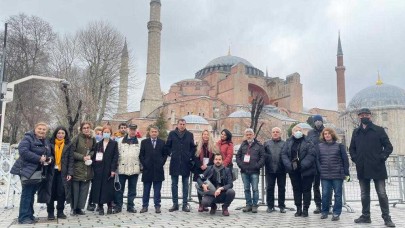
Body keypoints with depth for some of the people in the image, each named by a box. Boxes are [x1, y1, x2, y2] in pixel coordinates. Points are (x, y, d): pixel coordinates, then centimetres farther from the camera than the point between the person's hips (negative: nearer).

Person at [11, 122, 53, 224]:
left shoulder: (46, 141, 15)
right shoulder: (28, 138, -9)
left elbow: (49, 154, 23)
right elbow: (23, 151, -23)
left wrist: (49, 159, -1)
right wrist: (39, 158, -24)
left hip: (39, 171, 8)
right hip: (27, 170, -7)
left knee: (31, 193, 14)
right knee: (26, 193, -6)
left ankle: (30, 215, 21)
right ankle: (23, 217, 0)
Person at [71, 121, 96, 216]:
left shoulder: (92, 139, 7)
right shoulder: (77, 138, -6)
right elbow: (72, 152, -8)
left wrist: (90, 155, -5)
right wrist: (82, 157, -15)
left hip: (87, 169, 4)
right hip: (77, 168, -4)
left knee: (84, 189, 7)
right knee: (75, 189, 1)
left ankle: (79, 207, 17)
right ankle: (73, 208, 15)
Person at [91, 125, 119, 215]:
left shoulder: (114, 144, 3)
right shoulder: (98, 144, 12)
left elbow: (115, 157, -3)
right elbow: (94, 157, 8)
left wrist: (113, 169, -10)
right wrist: (94, 168, -3)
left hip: (109, 170, -2)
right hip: (99, 170, 2)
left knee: (109, 188, 0)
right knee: (99, 188, 0)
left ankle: (109, 206, 15)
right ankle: (100, 207, 9)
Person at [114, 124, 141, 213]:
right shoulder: (121, 141, 7)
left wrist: (141, 166, 2)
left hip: (134, 169, 0)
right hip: (122, 168, 0)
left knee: (132, 189, 7)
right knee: (119, 188, 4)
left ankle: (130, 206, 16)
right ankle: (118, 206, 12)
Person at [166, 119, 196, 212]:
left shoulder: (190, 135, 6)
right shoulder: (172, 133, 4)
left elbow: (193, 147, 9)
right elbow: (167, 146, 9)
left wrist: (190, 156, -3)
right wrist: (171, 153, -2)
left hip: (186, 162, 0)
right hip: (174, 162, 0)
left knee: (185, 185, 6)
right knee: (174, 184, 6)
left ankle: (185, 204, 12)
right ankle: (175, 204, 14)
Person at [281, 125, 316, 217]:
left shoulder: (308, 142, -5)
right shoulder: (288, 142, 5)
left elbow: (311, 154, -14)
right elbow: (284, 154, 0)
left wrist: (302, 165, -21)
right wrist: (289, 165, -14)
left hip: (306, 171, -3)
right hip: (293, 171, 3)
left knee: (306, 189, 5)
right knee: (296, 189, 11)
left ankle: (305, 209, 16)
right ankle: (298, 209, 22)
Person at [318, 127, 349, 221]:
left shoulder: (339, 146, 1)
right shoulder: (320, 146, 7)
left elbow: (345, 160, 1)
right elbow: (318, 160, 8)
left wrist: (346, 173, -2)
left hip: (337, 175, -2)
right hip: (324, 175, 2)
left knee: (338, 194, 5)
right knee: (325, 194, 6)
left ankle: (336, 213, 13)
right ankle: (324, 212, 18)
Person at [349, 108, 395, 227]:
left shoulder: (379, 130, 1)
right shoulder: (356, 132, 11)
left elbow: (388, 146, 0)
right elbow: (352, 148, 18)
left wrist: (381, 158, -11)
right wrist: (355, 159, 4)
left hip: (377, 168, -3)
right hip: (362, 169, 4)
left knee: (382, 194, 0)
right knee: (364, 194, 11)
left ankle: (387, 218, 11)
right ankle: (365, 216, 20)